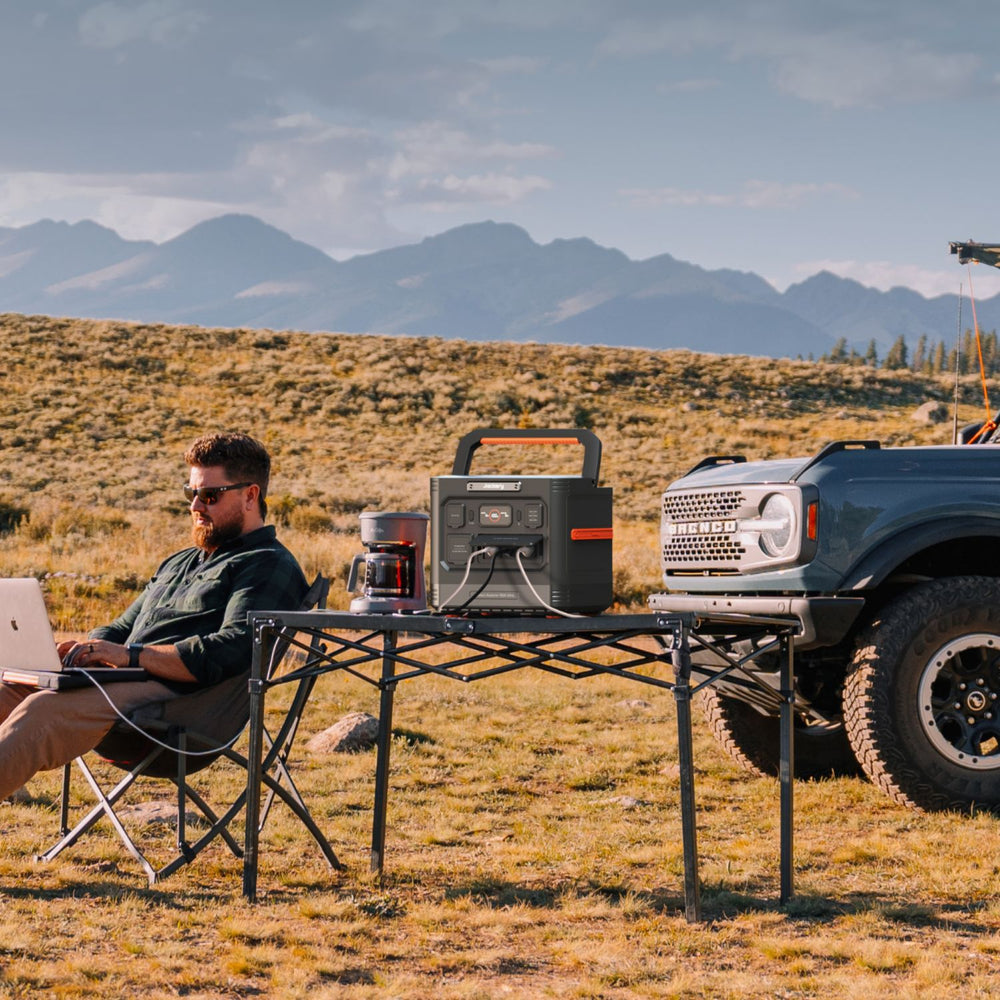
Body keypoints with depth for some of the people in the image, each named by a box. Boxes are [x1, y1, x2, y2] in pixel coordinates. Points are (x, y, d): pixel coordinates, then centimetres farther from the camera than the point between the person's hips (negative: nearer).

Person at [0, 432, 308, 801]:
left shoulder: (270, 566, 2)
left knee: (43, 709, -32)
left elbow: (233, 653, -15)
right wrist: (84, 650, 4)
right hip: (125, 687, 9)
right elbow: (120, 629, 30)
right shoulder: (179, 563, 32)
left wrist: (131, 654, -19)